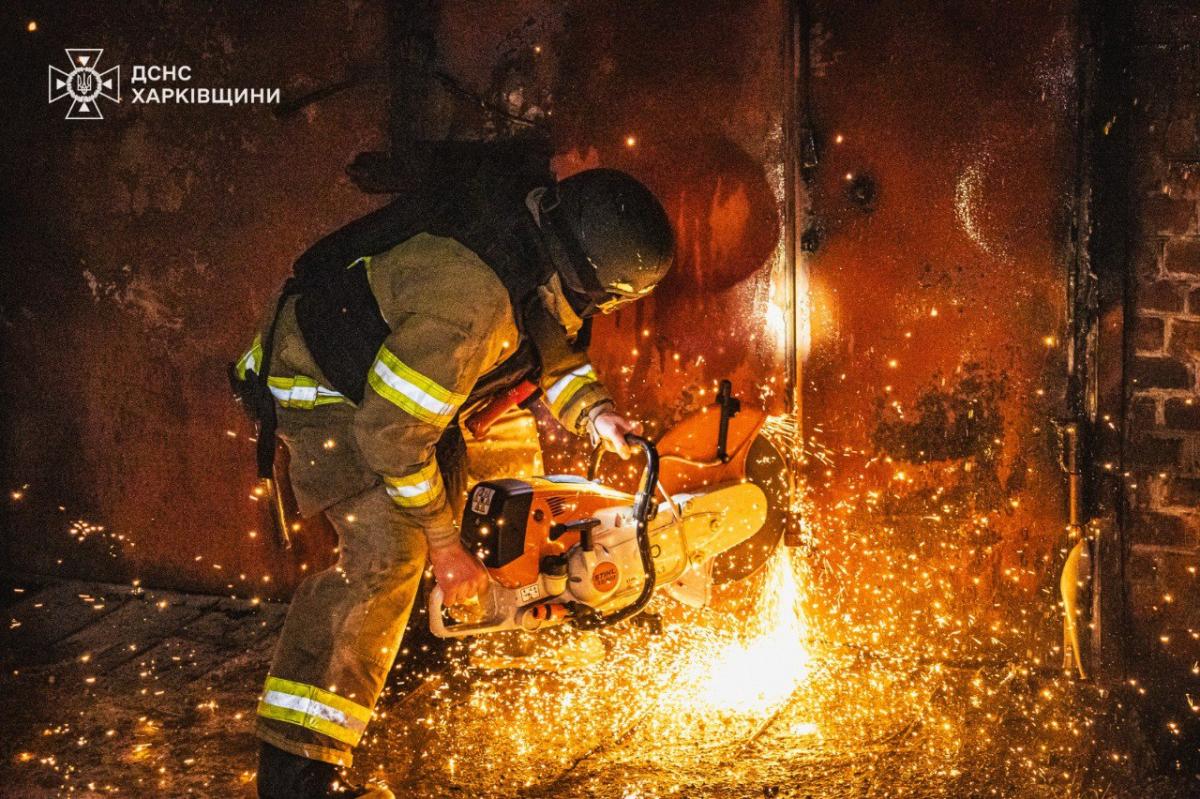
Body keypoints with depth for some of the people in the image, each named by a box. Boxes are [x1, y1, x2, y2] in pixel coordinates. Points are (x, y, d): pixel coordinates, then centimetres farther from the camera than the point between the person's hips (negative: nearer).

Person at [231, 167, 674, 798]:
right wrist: (444, 544, -22)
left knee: (511, 448, 19)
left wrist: (593, 413, -7)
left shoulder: (544, 269, -11)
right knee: (387, 551, -23)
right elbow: (391, 436, -33)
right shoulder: (472, 306, -39)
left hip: (399, 372, 10)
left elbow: (553, 354, 11)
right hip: (326, 385, -10)